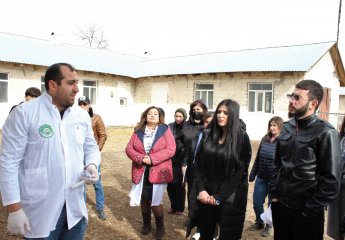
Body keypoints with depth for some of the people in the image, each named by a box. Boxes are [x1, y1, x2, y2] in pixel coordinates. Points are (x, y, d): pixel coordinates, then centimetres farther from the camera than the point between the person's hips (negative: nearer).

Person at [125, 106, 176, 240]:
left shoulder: (165, 130, -1)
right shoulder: (138, 131, 6)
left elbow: (171, 149, -11)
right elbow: (129, 149, 2)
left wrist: (152, 158, -19)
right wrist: (141, 158, -17)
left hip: (158, 172, -3)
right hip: (141, 172, 3)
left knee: (155, 202, 0)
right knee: (144, 200, 13)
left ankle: (160, 227, 25)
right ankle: (146, 224, 36)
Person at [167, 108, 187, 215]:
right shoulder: (170, 127, 2)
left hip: (181, 161, -3)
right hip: (170, 160, 3)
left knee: (179, 185, 6)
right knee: (170, 184, 8)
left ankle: (179, 208, 25)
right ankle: (173, 206, 29)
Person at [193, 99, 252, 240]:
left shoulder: (242, 138, -8)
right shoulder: (208, 136, 4)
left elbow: (239, 172, -12)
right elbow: (199, 164, 2)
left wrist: (219, 197, -14)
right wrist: (201, 190, -10)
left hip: (230, 197, -3)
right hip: (207, 195, 4)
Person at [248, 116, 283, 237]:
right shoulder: (264, 140, 3)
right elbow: (257, 159, 10)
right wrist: (252, 175, 12)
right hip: (261, 178, 5)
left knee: (272, 204, 14)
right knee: (256, 203, 13)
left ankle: (268, 226, 36)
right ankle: (259, 223, 37)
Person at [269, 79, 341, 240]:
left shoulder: (325, 133, -13)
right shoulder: (286, 128, 5)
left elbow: (331, 179, -14)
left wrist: (310, 210, -12)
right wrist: (273, 193, 5)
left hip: (305, 212, -5)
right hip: (279, 205, 6)